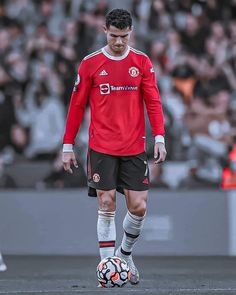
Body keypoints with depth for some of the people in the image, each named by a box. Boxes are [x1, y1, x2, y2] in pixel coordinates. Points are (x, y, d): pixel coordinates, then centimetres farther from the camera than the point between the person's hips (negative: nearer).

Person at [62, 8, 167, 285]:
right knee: (106, 205, -6)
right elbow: (76, 106, 4)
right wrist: (68, 146, 3)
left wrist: (159, 138, -9)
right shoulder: (90, 64, 0)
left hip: (134, 148, 2)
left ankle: (125, 253, 24)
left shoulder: (142, 62, 4)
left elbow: (153, 102, 3)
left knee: (138, 207, -1)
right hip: (102, 148, -2)